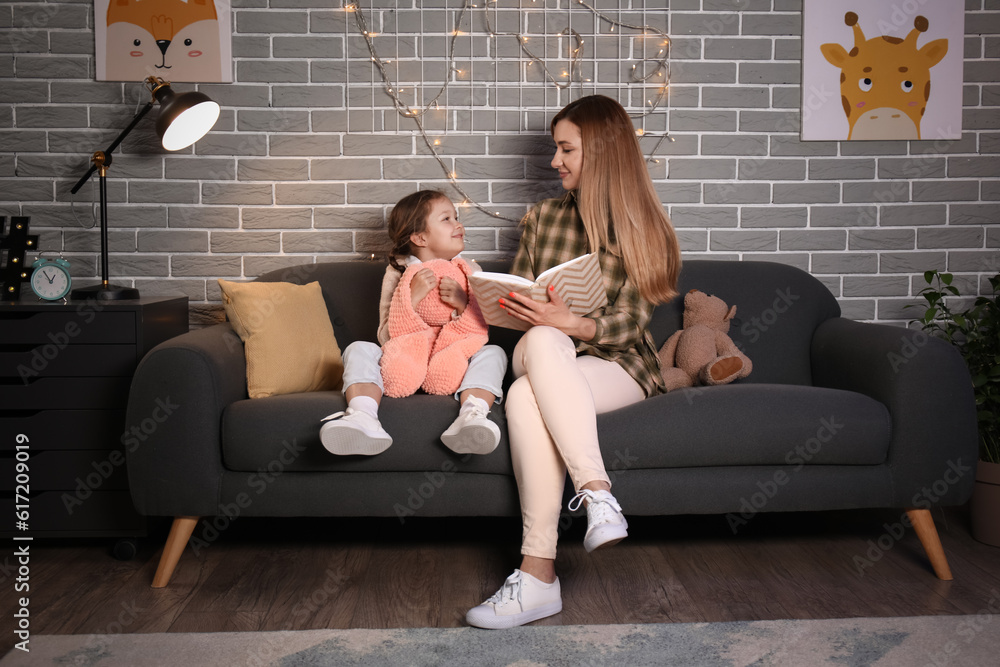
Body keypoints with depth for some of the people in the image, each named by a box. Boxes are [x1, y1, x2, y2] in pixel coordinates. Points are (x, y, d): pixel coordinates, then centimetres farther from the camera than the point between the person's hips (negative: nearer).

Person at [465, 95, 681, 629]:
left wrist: (569, 323, -25)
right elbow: (516, 299, 19)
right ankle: (599, 496, -43)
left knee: (527, 396, -35)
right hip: (545, 355, 4)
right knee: (542, 344, -35)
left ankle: (538, 575, -39)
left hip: (619, 365, -3)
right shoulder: (543, 216, 14)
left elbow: (628, 324, -7)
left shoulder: (643, 229, 2)